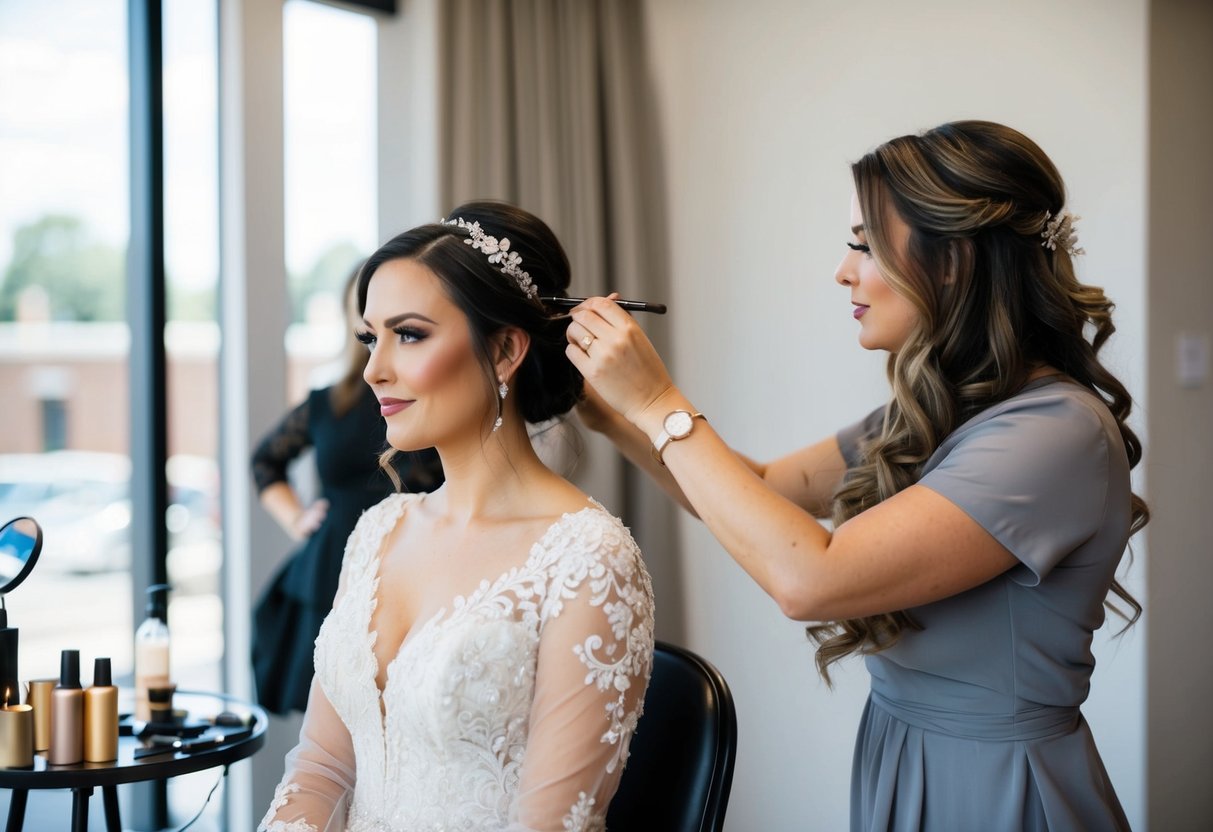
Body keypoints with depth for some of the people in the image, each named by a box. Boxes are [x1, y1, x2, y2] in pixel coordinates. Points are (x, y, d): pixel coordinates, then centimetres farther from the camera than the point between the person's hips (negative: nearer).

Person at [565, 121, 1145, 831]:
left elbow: (810, 578, -30)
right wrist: (610, 411, -1)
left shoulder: (1059, 432, -24)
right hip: (899, 766, 8)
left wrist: (660, 405, -23)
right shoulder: (929, 418, 3)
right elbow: (763, 490, 13)